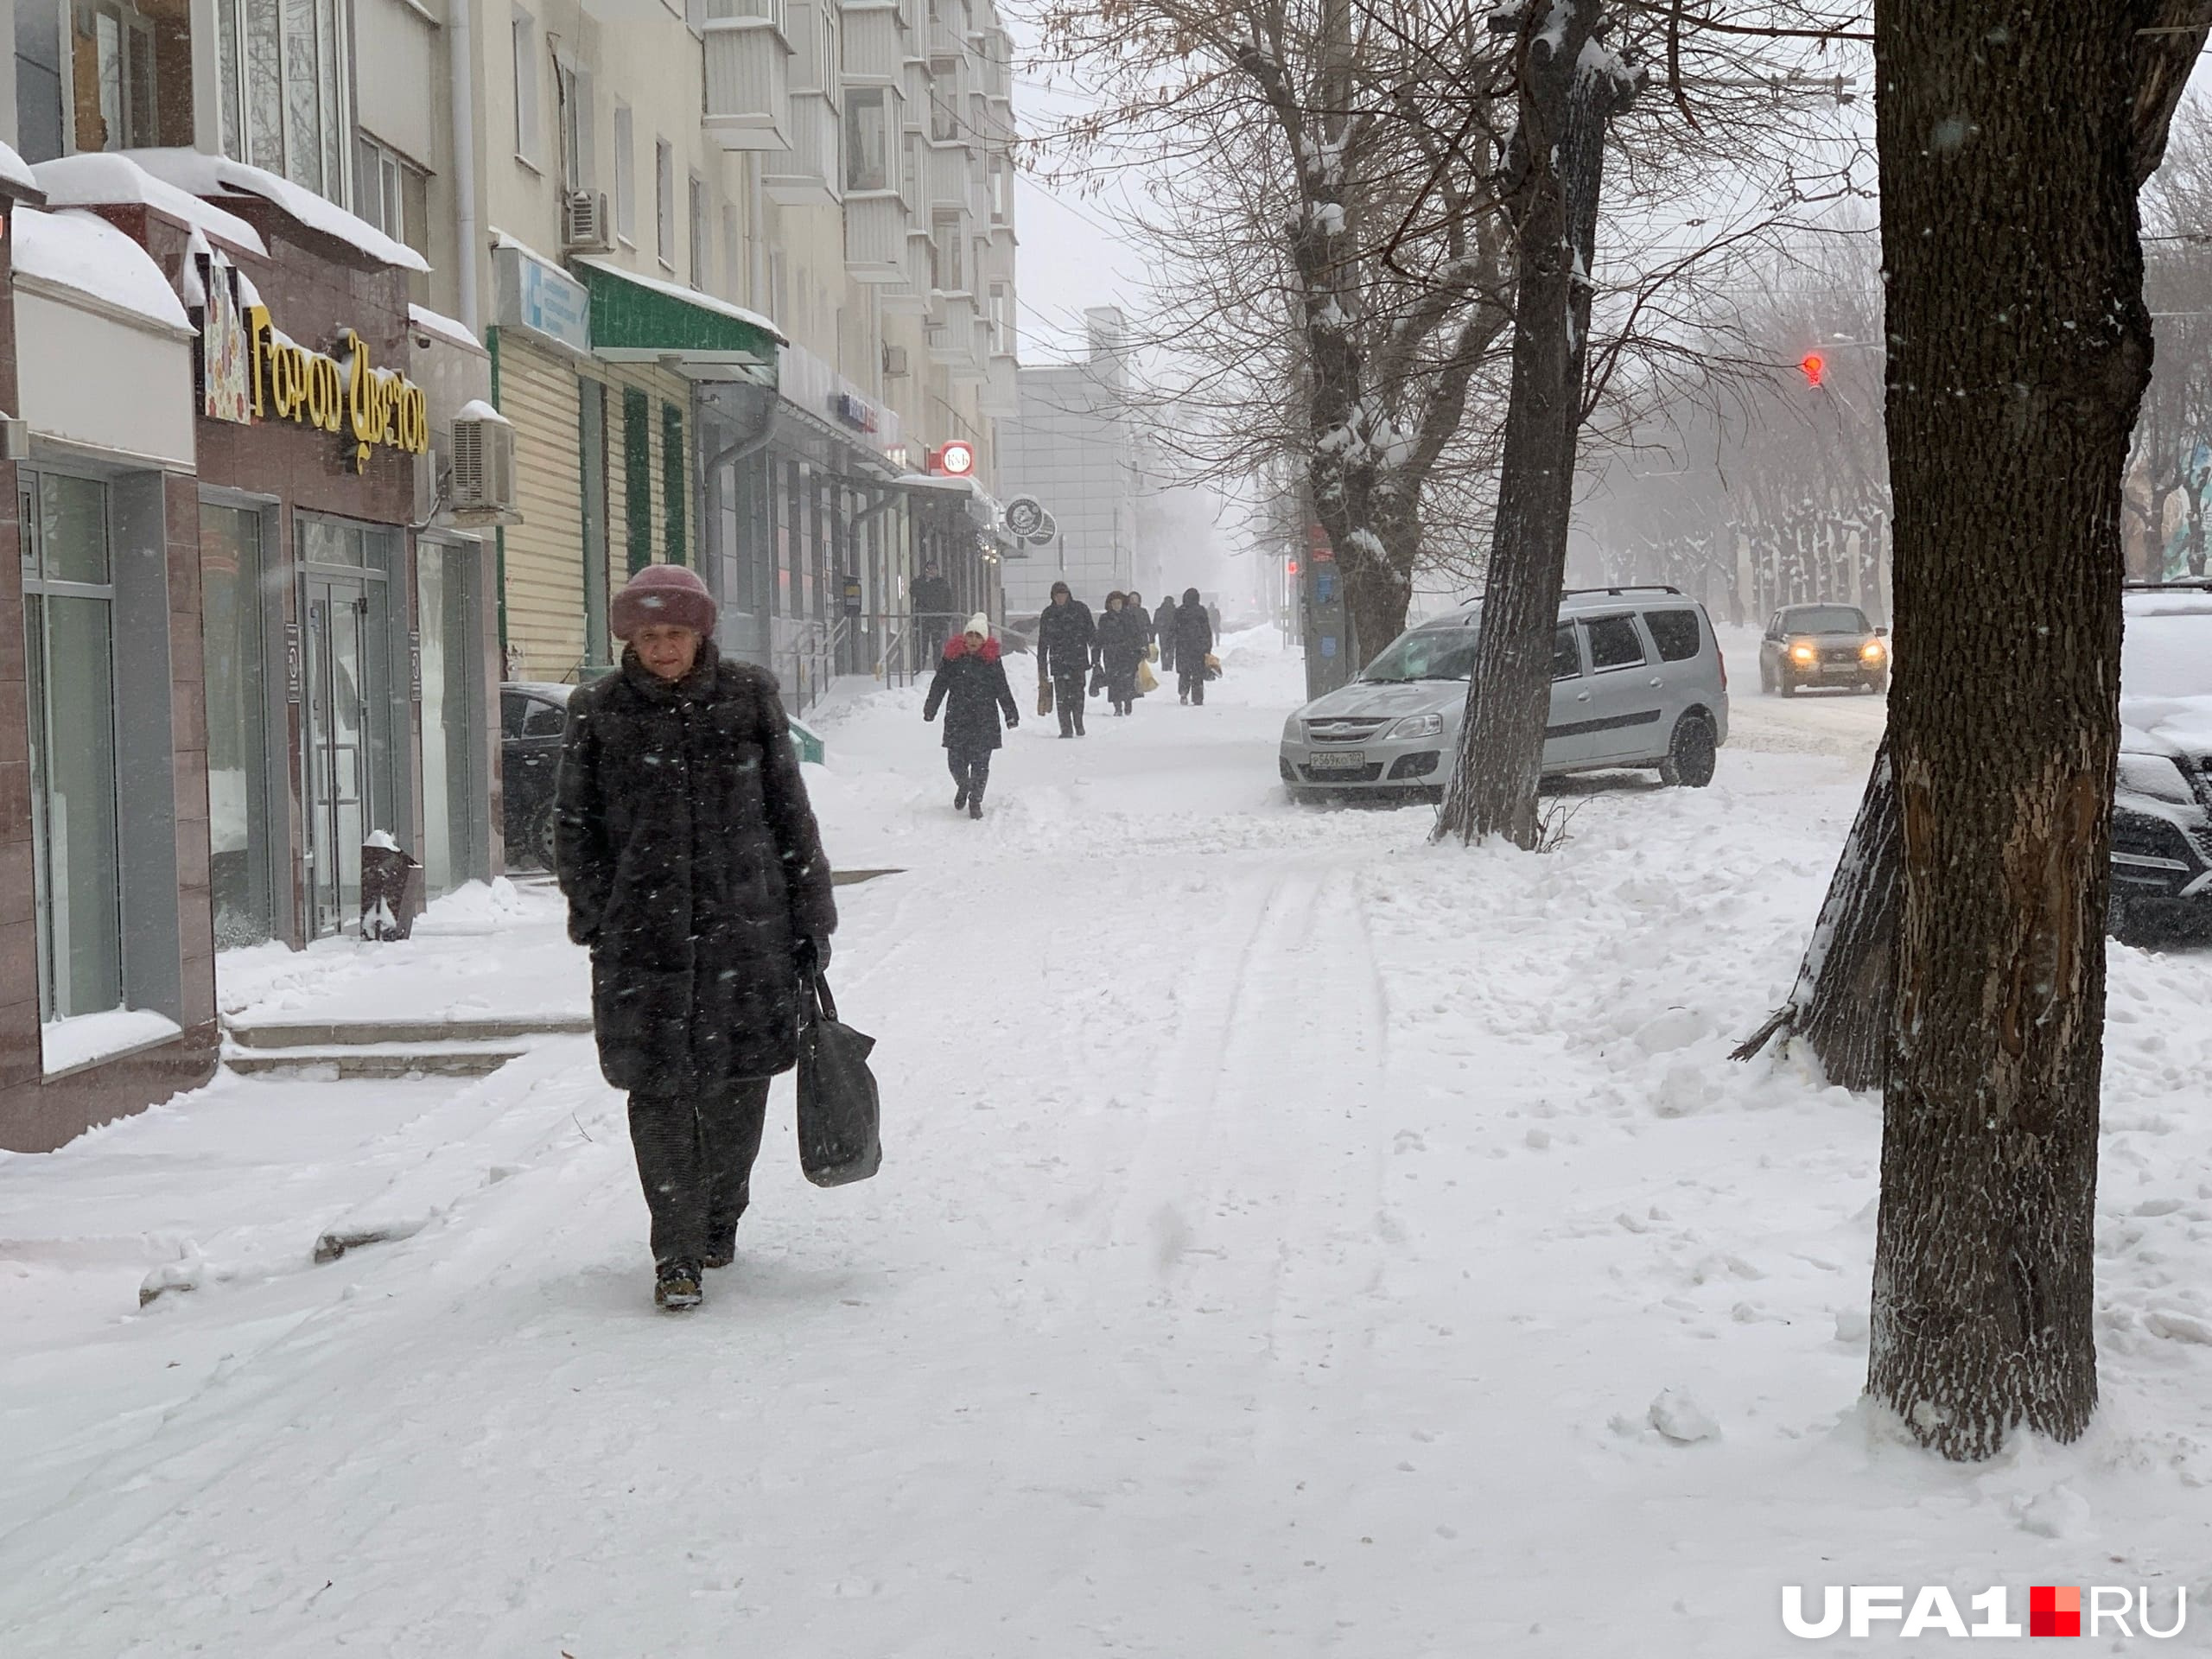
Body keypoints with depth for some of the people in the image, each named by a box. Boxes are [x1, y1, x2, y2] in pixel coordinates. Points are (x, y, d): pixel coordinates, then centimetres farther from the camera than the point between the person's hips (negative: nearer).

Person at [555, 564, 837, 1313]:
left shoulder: (749, 696, 3)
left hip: (744, 923, 1)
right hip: (644, 935, -1)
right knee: (659, 1089, -4)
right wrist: (597, 916, 0)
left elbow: (789, 810, 7)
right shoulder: (598, 711, 1)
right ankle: (677, 1255, 6)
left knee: (738, 1083, 7)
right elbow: (574, 823, 8)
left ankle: (720, 1221, 30)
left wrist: (809, 916, 7)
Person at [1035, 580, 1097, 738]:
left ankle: (1078, 725, 16)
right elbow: (1042, 642, 12)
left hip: (1078, 660, -1)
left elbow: (1092, 633, 5)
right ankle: (1066, 729, -3)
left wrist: (1096, 657, -1)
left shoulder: (1080, 609, 2)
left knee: (1077, 694, 0)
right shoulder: (1048, 614, 7)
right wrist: (1042, 667, 9)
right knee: (1061, 696, -7)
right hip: (1058, 661, 1)